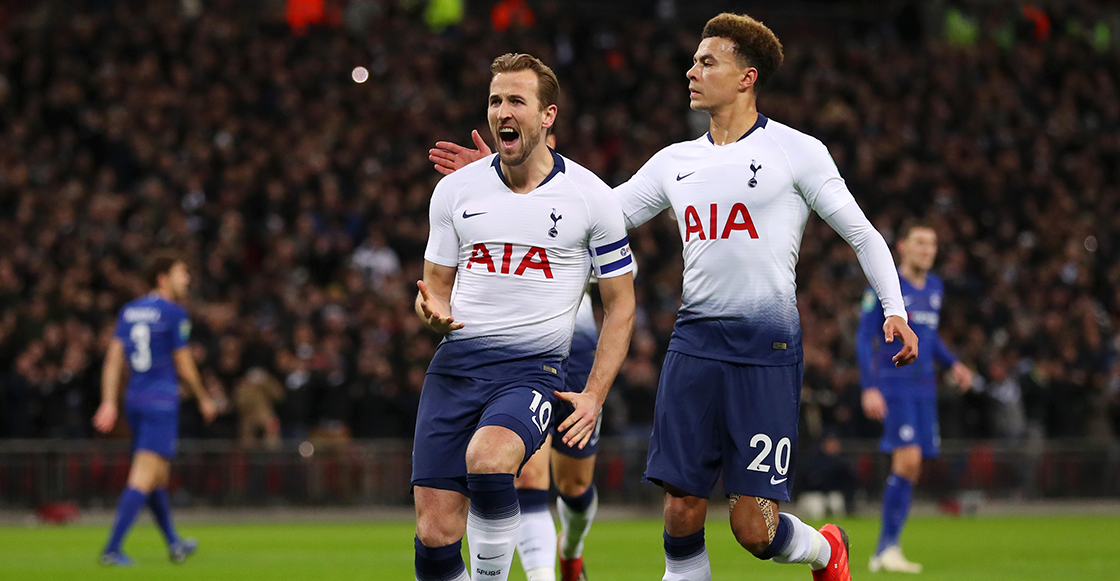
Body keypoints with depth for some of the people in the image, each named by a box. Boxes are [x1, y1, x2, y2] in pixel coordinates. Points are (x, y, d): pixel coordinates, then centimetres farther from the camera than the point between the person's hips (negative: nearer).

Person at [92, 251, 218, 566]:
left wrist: (109, 402, 1)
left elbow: (113, 358, 4)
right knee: (144, 477, -10)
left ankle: (174, 543, 33)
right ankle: (112, 549, -18)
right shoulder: (174, 313, -9)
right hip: (162, 399, -8)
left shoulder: (128, 311, 10)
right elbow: (184, 365, -6)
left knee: (158, 475, 20)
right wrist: (204, 399, 7)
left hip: (134, 398, 8)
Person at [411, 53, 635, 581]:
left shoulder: (590, 198, 0)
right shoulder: (455, 190, 9)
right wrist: (432, 311, -8)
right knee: (435, 535, -6)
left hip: (534, 367, -3)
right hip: (456, 362, 3)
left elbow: (619, 305, 7)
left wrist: (594, 396, -4)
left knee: (486, 461, -34)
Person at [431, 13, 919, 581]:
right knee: (682, 512, -3)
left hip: (766, 348, -5)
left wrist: (894, 309, -9)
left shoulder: (795, 151, 0)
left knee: (753, 529, -5)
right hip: (693, 342, 5)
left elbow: (861, 233, 4)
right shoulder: (675, 162, 14)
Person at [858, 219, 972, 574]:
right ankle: (889, 546, -13)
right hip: (893, 387, -7)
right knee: (907, 459, -19)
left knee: (910, 469, 4)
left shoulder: (934, 287, 13)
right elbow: (864, 338, -8)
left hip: (924, 389, 7)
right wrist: (869, 388, -17)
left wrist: (953, 364, 12)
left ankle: (883, 552, 11)